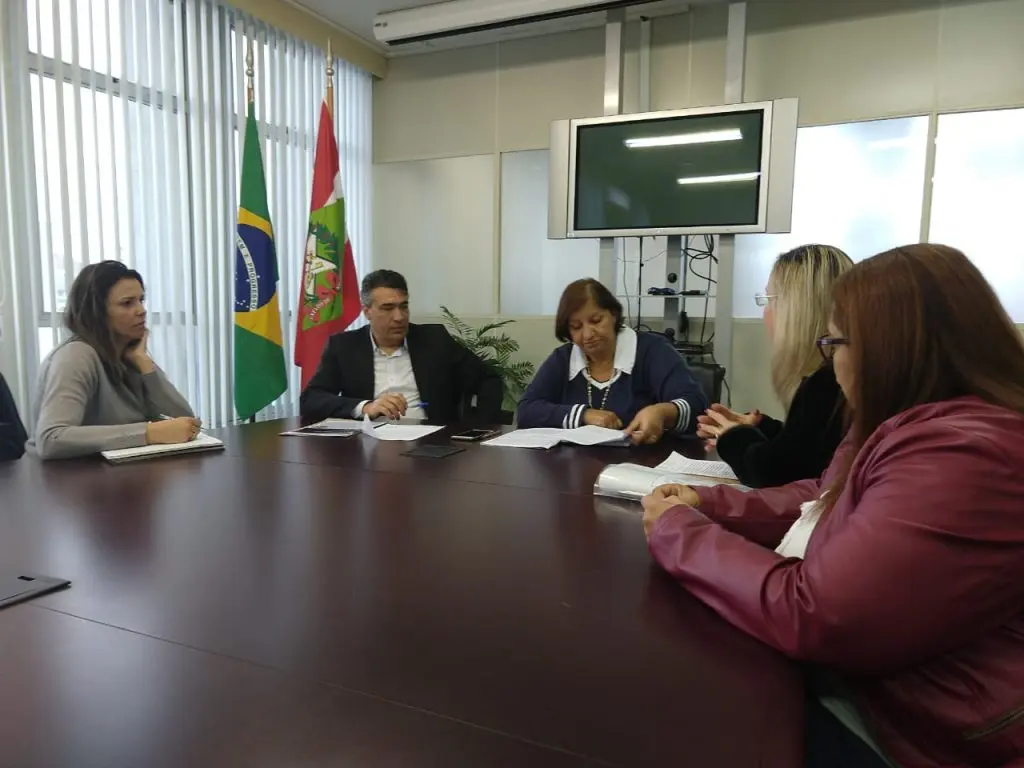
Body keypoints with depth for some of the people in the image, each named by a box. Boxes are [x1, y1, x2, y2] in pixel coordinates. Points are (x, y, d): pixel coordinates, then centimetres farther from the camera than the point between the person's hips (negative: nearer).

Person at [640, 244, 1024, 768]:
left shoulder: (960, 459, -30)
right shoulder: (918, 425, 6)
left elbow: (808, 614, -32)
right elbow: (823, 498, 15)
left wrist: (677, 530, -17)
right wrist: (708, 504, 1)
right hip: (854, 680, 9)